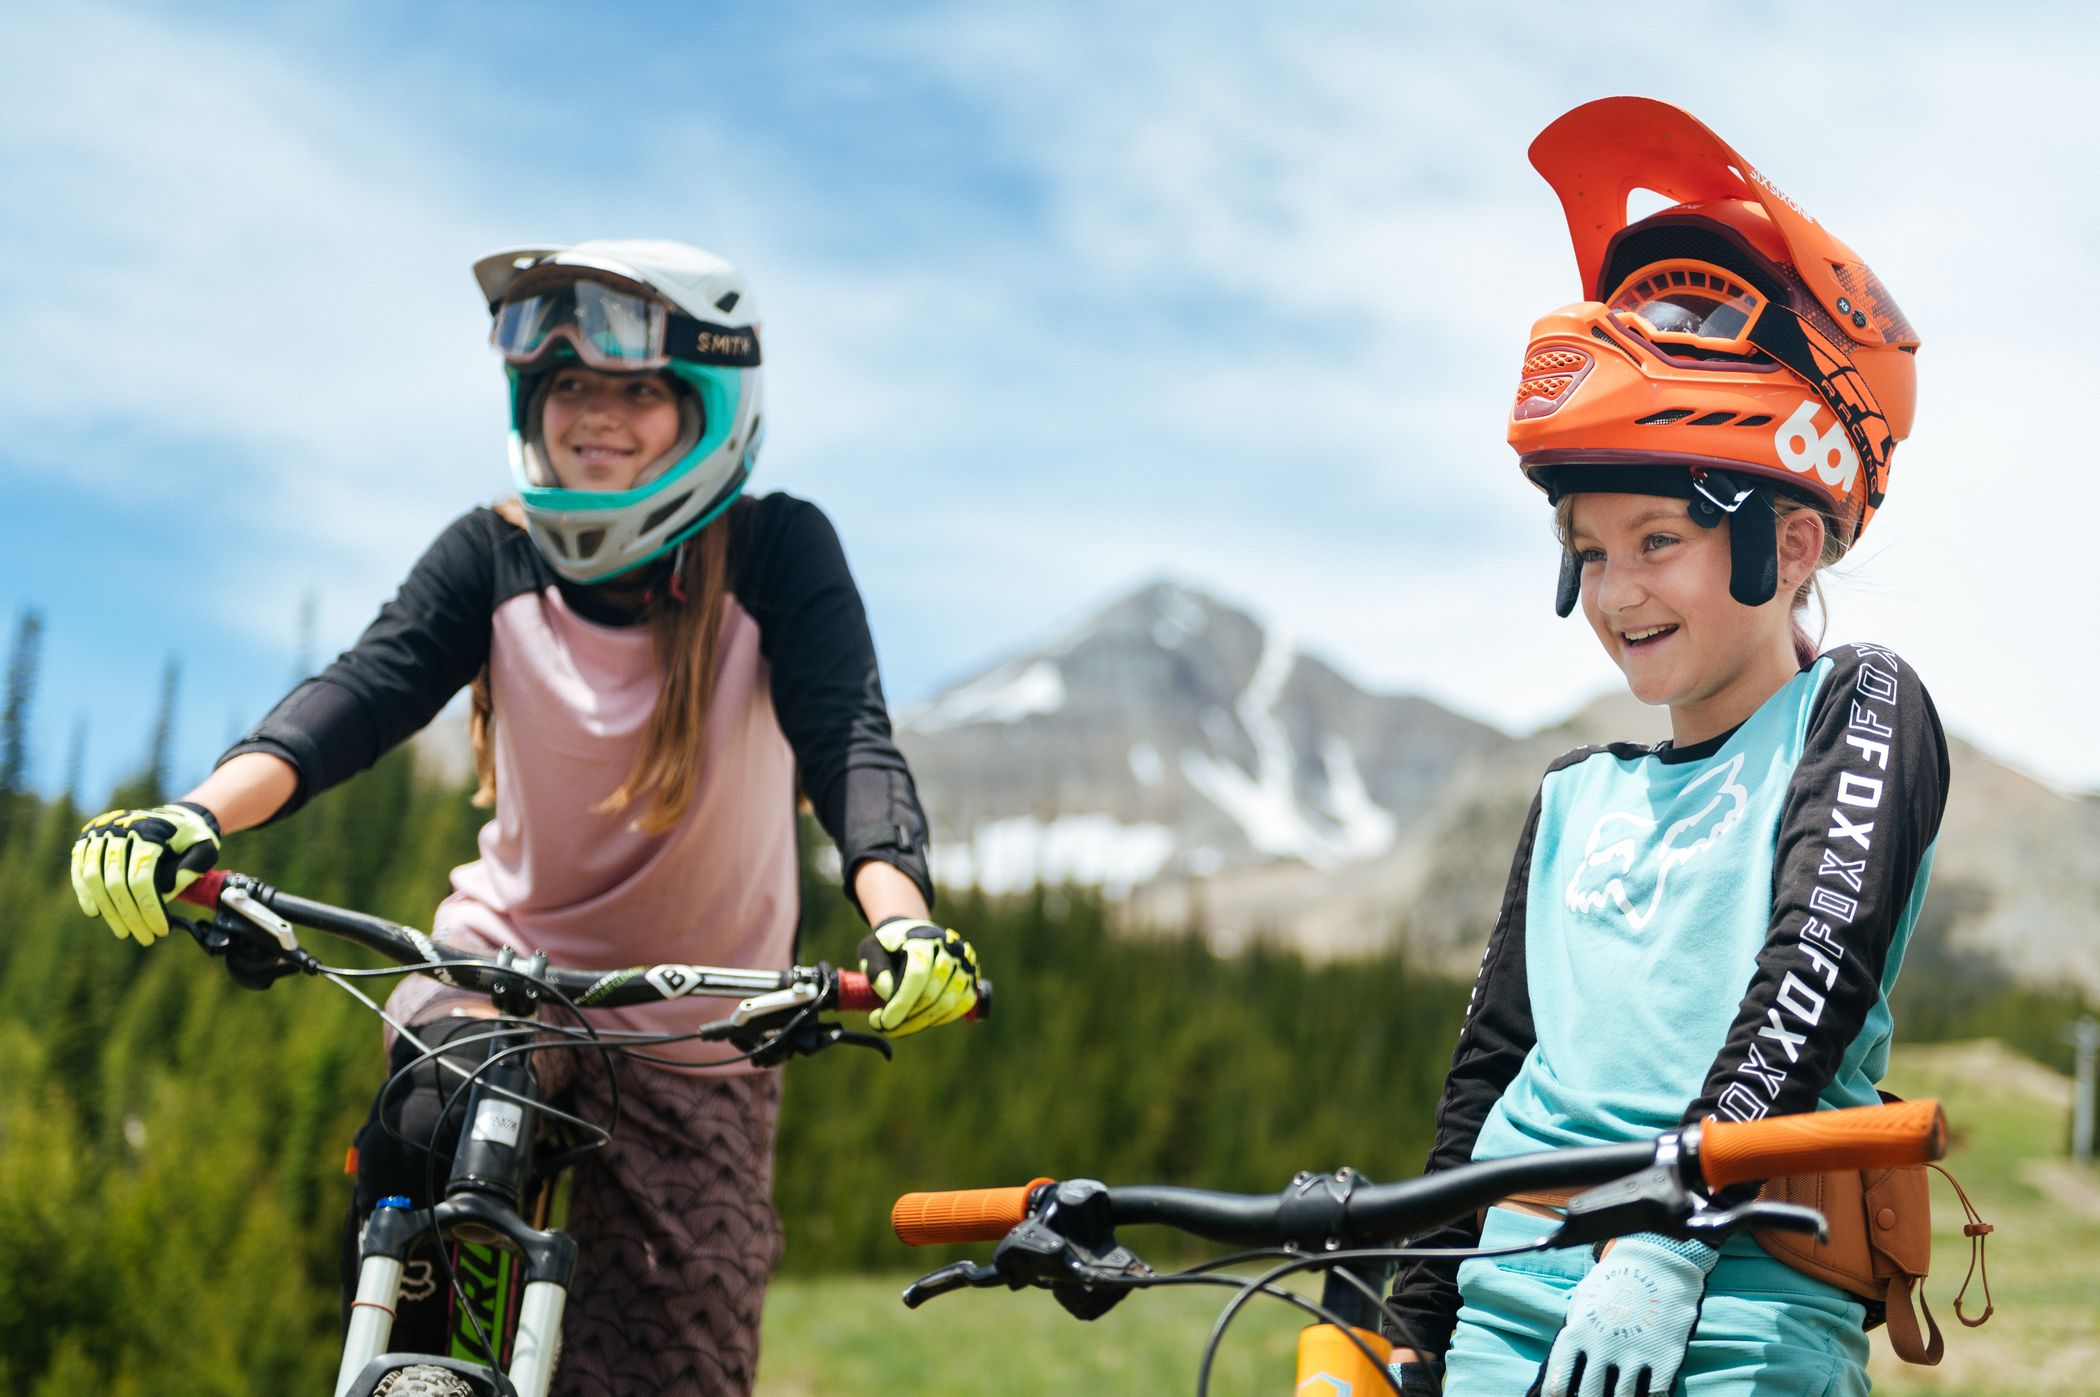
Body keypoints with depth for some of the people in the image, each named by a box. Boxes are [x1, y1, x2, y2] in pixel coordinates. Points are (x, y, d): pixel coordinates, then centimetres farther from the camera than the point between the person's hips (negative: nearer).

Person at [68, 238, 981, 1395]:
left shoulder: (777, 553, -12)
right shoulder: (495, 556, -6)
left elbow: (847, 735, -25)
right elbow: (364, 689, -21)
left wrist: (900, 918, -46)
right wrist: (196, 817, -41)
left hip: (697, 1032, 0)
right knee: (416, 1151, -32)